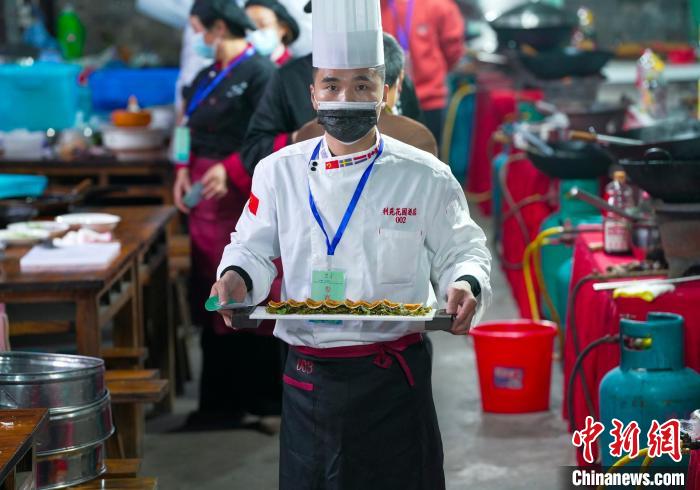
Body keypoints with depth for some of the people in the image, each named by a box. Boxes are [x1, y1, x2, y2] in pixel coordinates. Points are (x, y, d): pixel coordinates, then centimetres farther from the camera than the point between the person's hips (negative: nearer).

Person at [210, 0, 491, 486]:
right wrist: (236, 277, -12)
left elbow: (461, 251, 2)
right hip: (308, 379, 2)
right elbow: (253, 248, 10)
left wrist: (465, 285, -18)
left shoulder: (426, 177, -1)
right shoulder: (279, 172, 4)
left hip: (394, 378, -2)